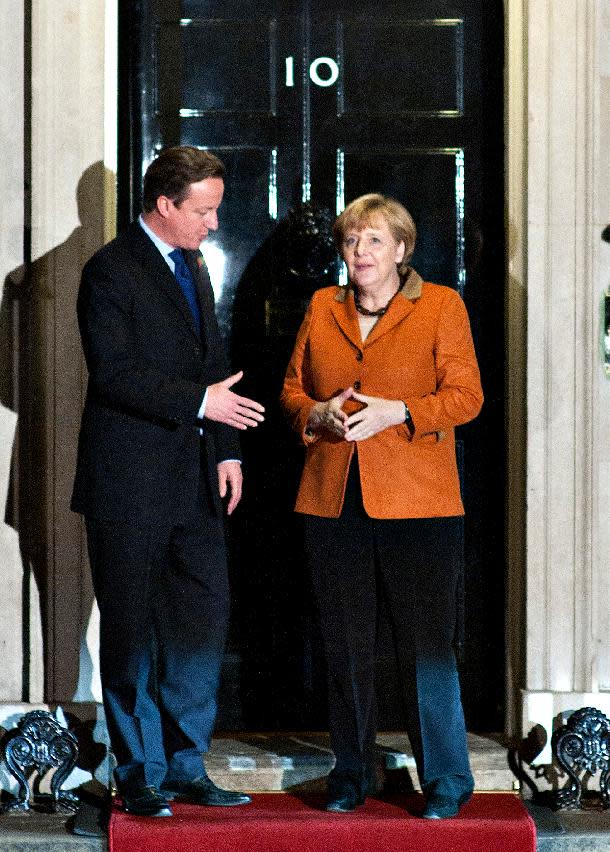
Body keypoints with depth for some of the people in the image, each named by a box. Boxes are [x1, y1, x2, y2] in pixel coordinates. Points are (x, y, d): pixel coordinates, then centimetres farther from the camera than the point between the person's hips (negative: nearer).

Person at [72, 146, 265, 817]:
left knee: (203, 617, 7)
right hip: (131, 484, -8)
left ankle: (186, 767, 17)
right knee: (131, 630, 1)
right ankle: (140, 775, 11)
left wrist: (226, 451, 11)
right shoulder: (111, 271, -10)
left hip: (195, 480, 8)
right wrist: (200, 402, -20)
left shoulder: (194, 268, 16)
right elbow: (113, 373, -18)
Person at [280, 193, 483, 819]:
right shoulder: (322, 308, 13)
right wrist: (318, 414, -5)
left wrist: (396, 412, -16)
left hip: (417, 504, -4)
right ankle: (351, 775, 21)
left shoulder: (441, 306, 2)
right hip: (333, 502, 4)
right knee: (344, 645, 9)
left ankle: (446, 781, 6)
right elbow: (292, 390, 17)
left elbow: (466, 395, -3)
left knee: (426, 646, -4)